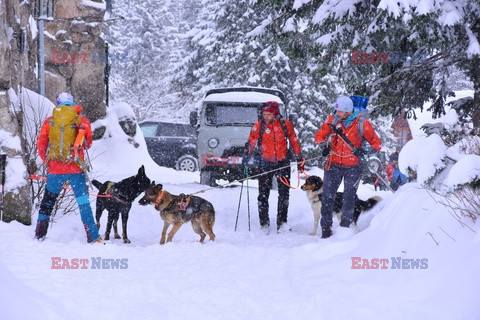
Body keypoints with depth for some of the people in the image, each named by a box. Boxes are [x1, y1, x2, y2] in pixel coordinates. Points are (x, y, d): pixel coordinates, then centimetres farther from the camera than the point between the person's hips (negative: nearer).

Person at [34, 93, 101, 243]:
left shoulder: (50, 121, 4)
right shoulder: (82, 121, 1)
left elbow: (41, 144, 4)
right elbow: (88, 144, 8)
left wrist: (47, 161, 17)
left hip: (54, 169, 1)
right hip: (76, 169, -1)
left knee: (48, 201, 16)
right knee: (83, 202, 3)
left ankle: (39, 235, 21)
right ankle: (93, 237, -2)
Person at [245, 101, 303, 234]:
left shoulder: (285, 124, -2)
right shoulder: (258, 126, -3)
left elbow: (294, 142, 7)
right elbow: (251, 142, -2)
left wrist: (300, 159, 9)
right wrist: (246, 156, -16)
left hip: (283, 162, 0)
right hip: (266, 163, 0)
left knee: (284, 193, 0)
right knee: (263, 194, 0)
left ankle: (282, 222, 6)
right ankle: (264, 223, 9)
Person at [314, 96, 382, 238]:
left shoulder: (362, 124, -10)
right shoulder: (332, 120, -2)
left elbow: (376, 143, -4)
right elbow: (319, 135, 8)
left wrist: (364, 151, -22)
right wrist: (323, 145, -14)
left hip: (353, 167, -2)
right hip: (334, 165, 2)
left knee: (349, 198, 4)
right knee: (327, 196, -3)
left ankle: (345, 225, 17)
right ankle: (326, 227, 3)